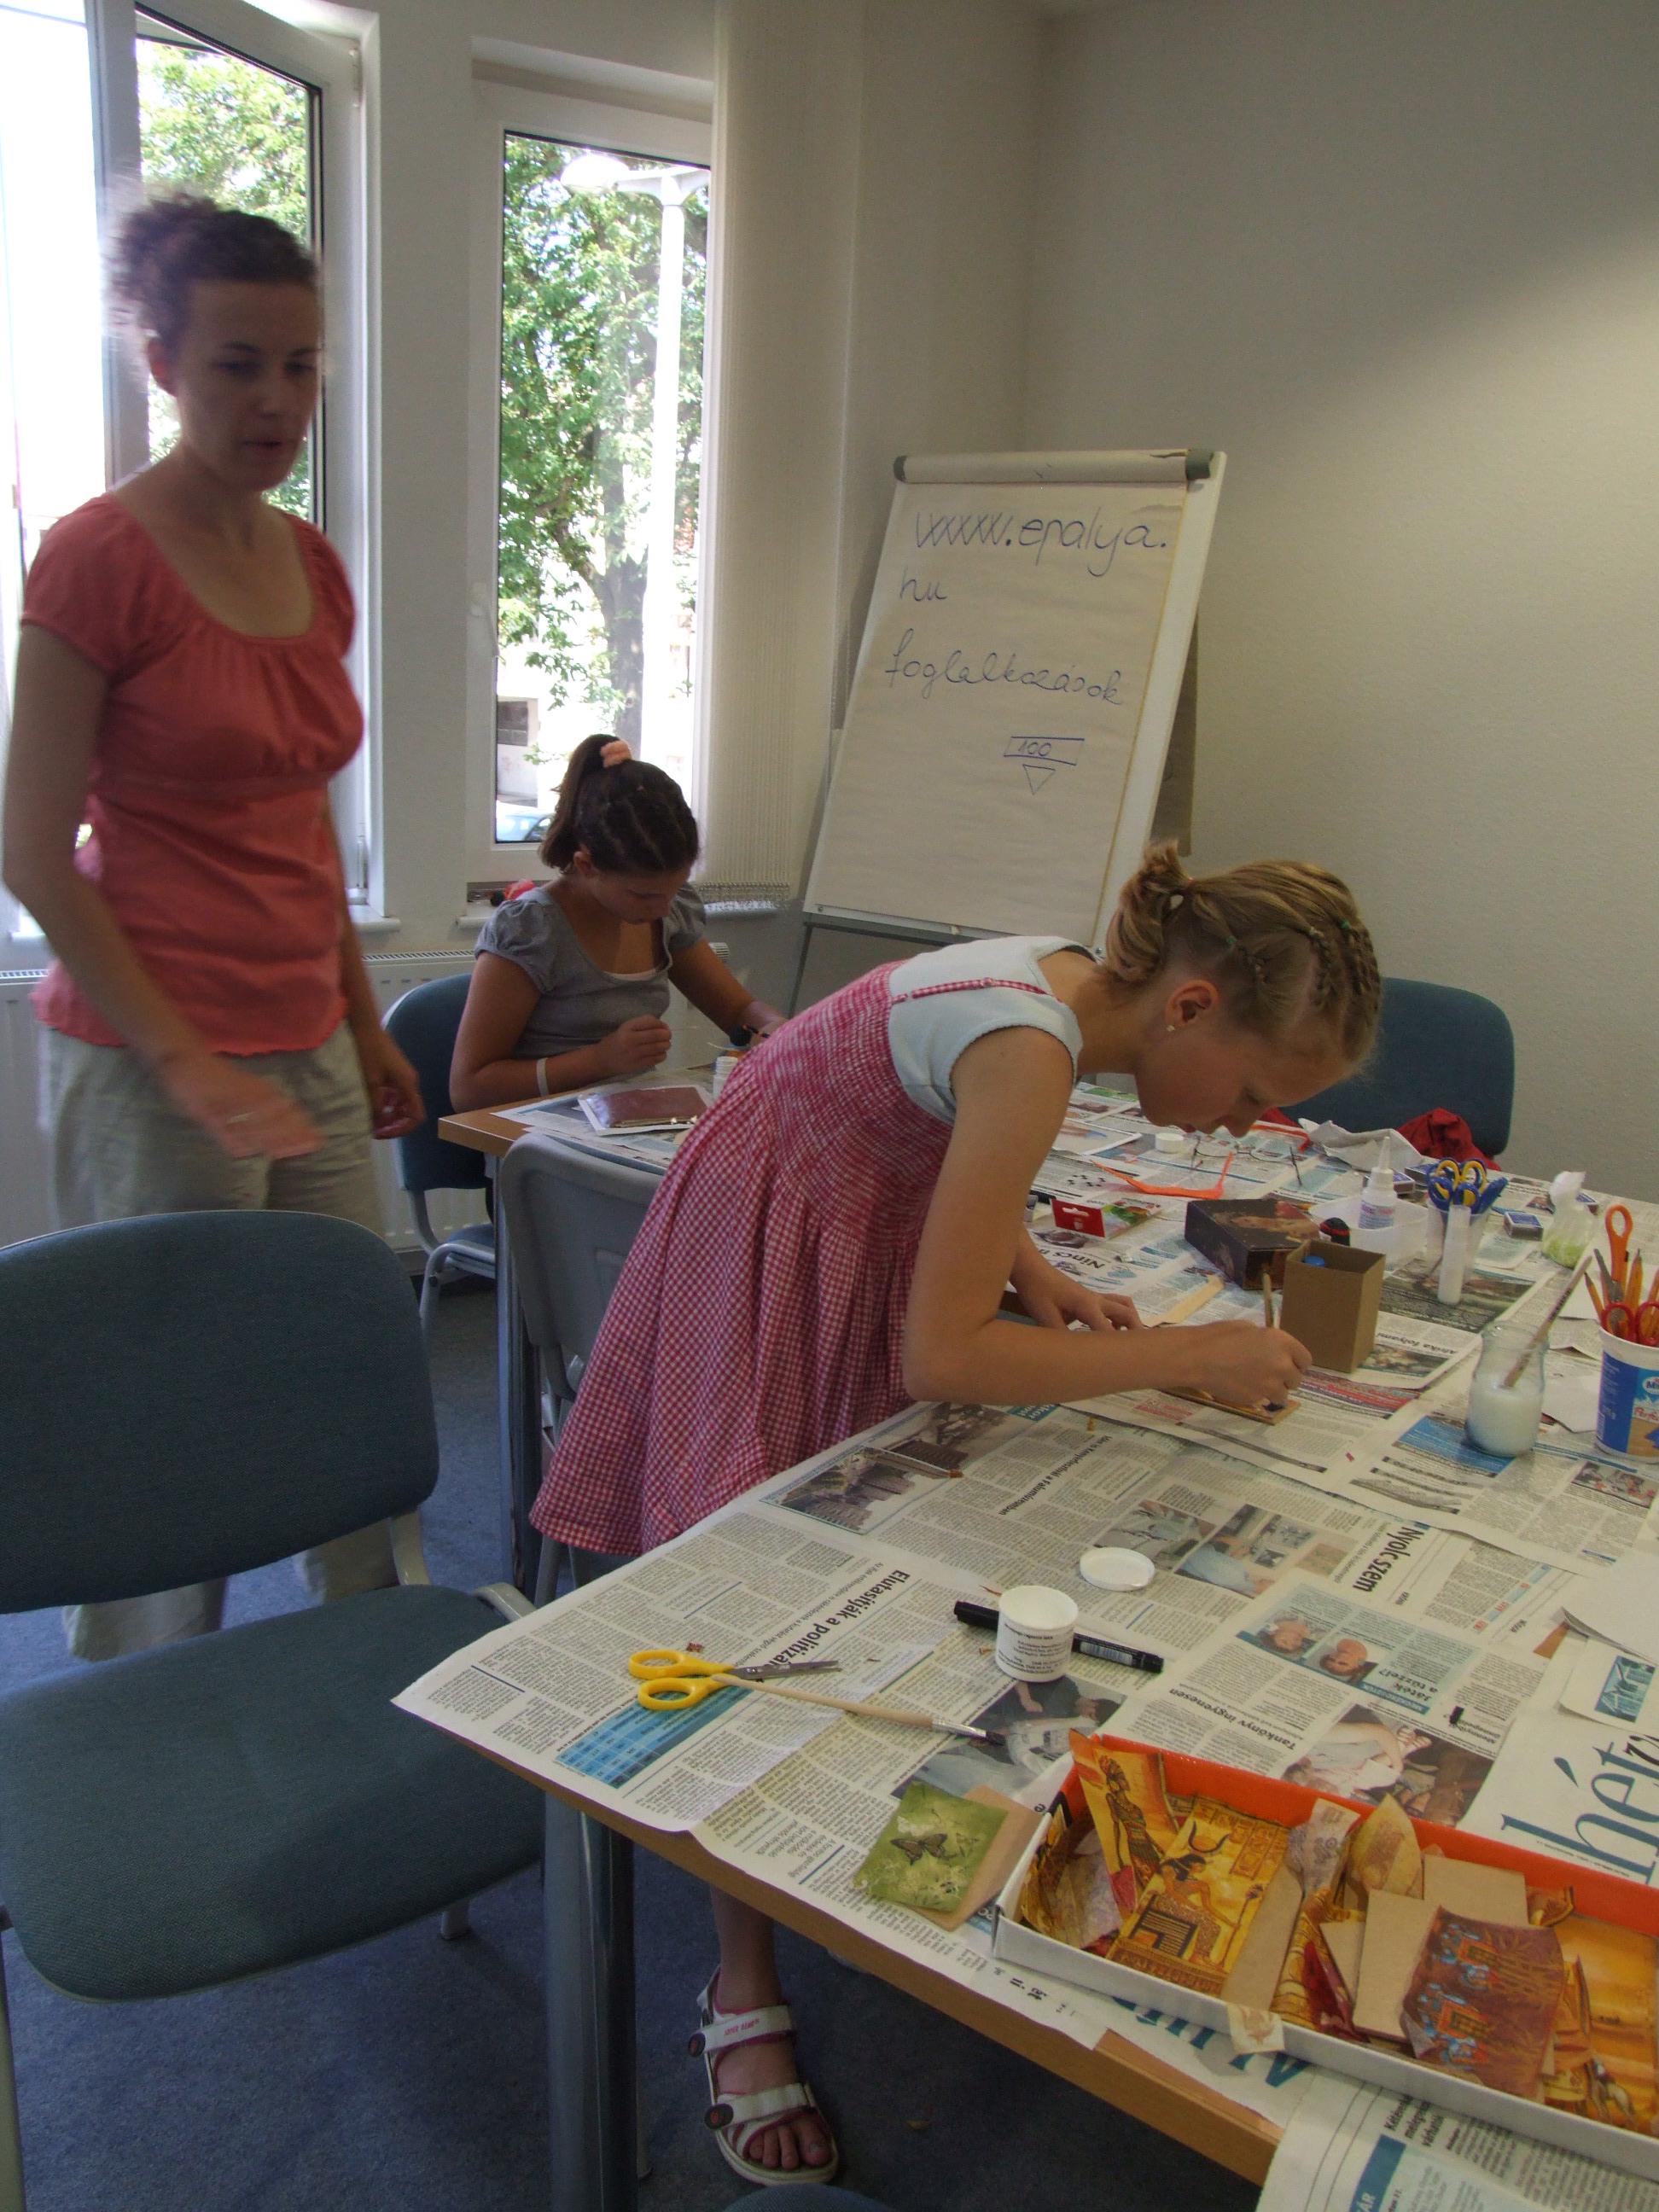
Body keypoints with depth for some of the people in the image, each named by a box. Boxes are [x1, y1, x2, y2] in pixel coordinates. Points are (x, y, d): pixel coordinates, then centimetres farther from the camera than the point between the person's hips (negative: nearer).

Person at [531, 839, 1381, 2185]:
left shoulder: (1069, 983, -5)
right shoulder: (1031, 1051, -32)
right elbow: (941, 1357, -31)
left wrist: (1039, 1281, -4)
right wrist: (1188, 1355, -24)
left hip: (873, 1218, 9)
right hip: (766, 1257, -9)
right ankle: (748, 1997, 11)